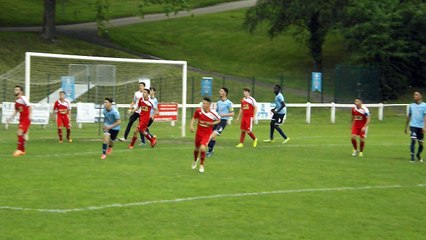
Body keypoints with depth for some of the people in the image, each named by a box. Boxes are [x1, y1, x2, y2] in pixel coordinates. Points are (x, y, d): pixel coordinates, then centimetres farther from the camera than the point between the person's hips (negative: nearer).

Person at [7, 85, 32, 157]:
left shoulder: (23, 98, -14)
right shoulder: (16, 100, 11)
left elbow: (29, 107, -21)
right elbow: (16, 111, 23)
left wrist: (30, 115, -33)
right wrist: (11, 118, 17)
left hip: (26, 119, -8)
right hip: (21, 119, 9)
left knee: (20, 133, -18)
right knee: (21, 135, 12)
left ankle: (19, 149, -17)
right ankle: (22, 151, 22)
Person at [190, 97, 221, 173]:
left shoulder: (213, 113, -18)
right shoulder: (198, 111, -12)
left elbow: (219, 120, 1)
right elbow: (194, 118, 5)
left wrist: (212, 123, -16)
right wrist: (191, 126, -10)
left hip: (207, 134, -3)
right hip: (199, 132, 3)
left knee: (202, 148, -21)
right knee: (197, 148, 17)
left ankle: (201, 165, 2)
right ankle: (195, 160, 52)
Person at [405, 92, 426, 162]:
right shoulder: (411, 105, 10)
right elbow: (409, 116, 19)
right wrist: (406, 126, 19)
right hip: (413, 126, 1)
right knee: (413, 141, -15)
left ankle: (418, 155, 35)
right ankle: (412, 157, -12)